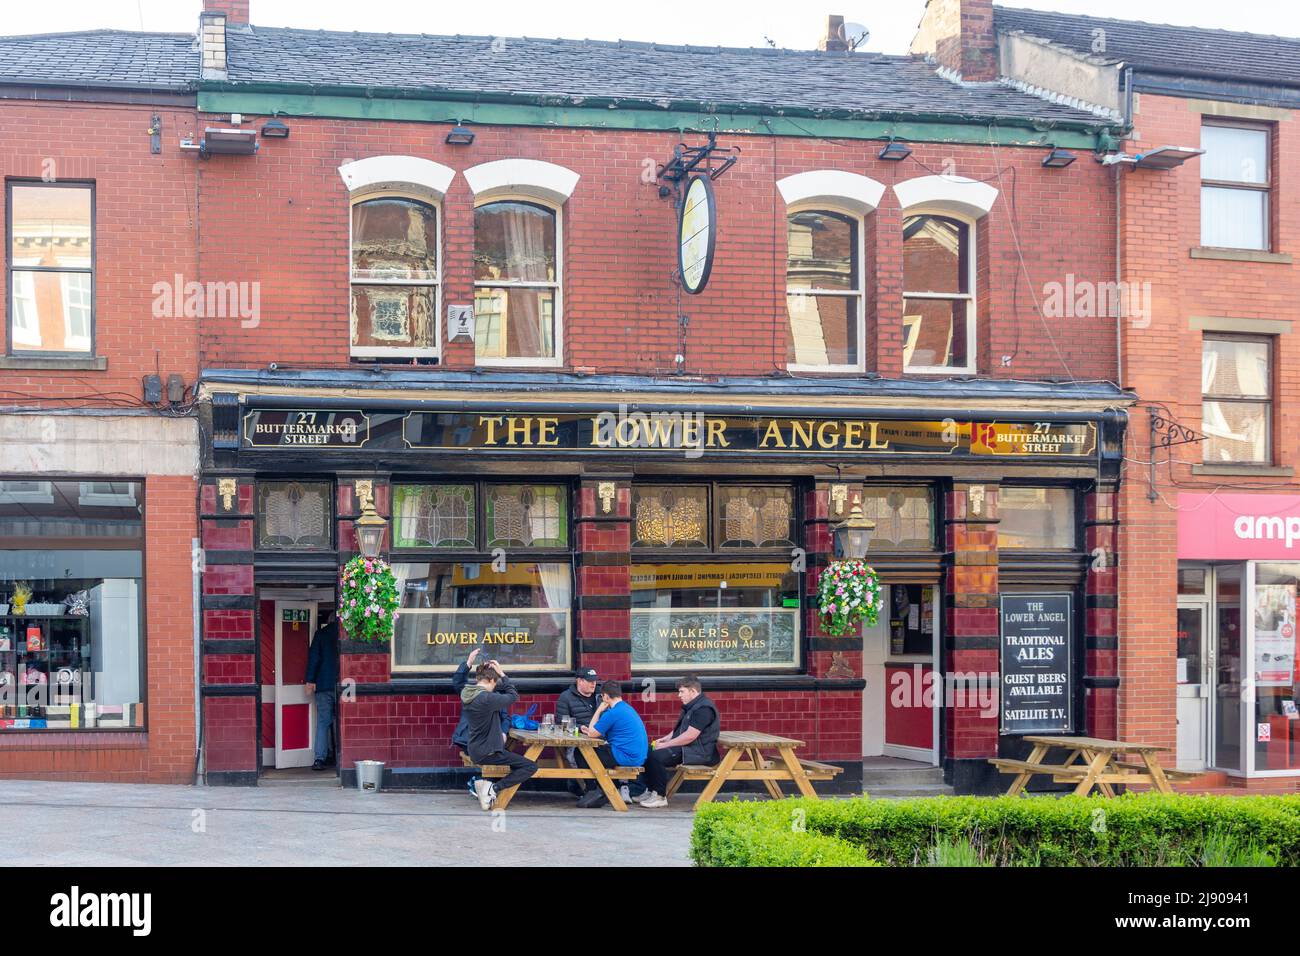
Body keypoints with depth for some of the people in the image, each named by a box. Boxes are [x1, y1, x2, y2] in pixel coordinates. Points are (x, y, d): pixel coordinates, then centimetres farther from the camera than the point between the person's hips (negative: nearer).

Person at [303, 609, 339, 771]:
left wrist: (310, 680, -1)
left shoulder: (321, 633, 3)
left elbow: (314, 656, -2)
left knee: (323, 721, 1)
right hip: (342, 683, 1)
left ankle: (320, 758, -8)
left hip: (324, 684, -1)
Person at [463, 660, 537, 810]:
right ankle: (493, 788, -11)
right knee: (531, 767, -6)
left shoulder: (467, 695, 4)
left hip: (474, 751, 9)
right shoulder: (486, 698, -23)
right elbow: (513, 696, -13)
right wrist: (501, 673, -8)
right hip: (487, 753, -9)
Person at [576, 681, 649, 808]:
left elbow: (592, 734, -5)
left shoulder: (613, 713, -15)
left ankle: (595, 791, 7)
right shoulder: (627, 708, 16)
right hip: (638, 758, 10)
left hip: (626, 758, -10)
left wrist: (599, 711, 2)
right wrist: (591, 731, 22)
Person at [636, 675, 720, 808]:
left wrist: (666, 745, -17)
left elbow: (690, 736, -24)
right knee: (649, 753, 5)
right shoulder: (691, 707, 17)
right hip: (686, 748, 11)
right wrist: (666, 738, 7)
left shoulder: (704, 708, -18)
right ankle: (650, 791, 7)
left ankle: (660, 797, -15)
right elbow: (679, 729, 26)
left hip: (699, 752, -11)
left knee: (656, 757, -23)